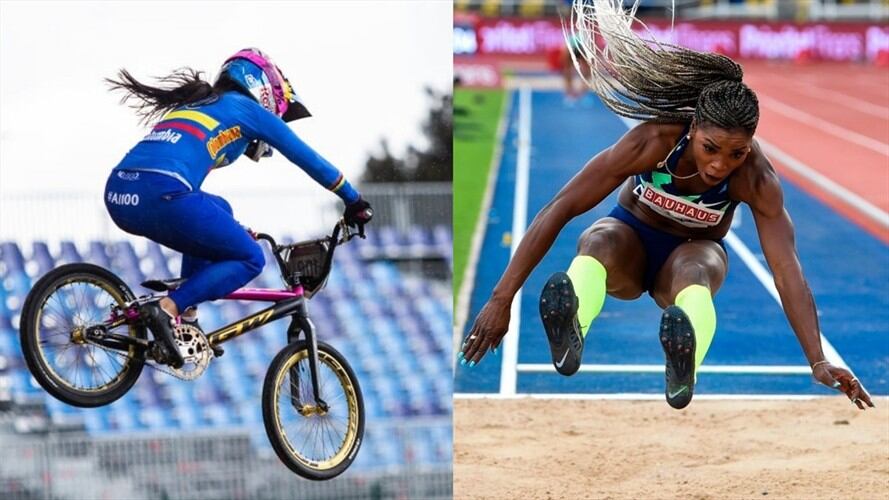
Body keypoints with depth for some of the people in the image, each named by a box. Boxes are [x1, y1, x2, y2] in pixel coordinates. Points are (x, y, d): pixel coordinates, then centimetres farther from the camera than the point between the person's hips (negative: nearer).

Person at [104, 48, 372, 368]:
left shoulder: (193, 105, 36)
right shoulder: (246, 108, 16)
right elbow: (306, 157, 19)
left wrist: (232, 232, 55)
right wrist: (354, 201, 30)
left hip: (118, 197, 8)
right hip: (162, 197, -8)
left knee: (218, 211, 33)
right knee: (250, 259, 10)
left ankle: (187, 319, 22)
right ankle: (168, 309, -9)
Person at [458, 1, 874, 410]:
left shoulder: (757, 179, -26)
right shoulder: (653, 141, -29)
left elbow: (786, 268, -30)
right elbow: (560, 208, -30)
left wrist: (818, 363, -39)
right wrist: (502, 299, -34)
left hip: (693, 252, 0)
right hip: (632, 240, 0)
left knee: (695, 268, -39)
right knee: (598, 241, -38)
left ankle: (684, 373, -73)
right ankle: (570, 333, -71)